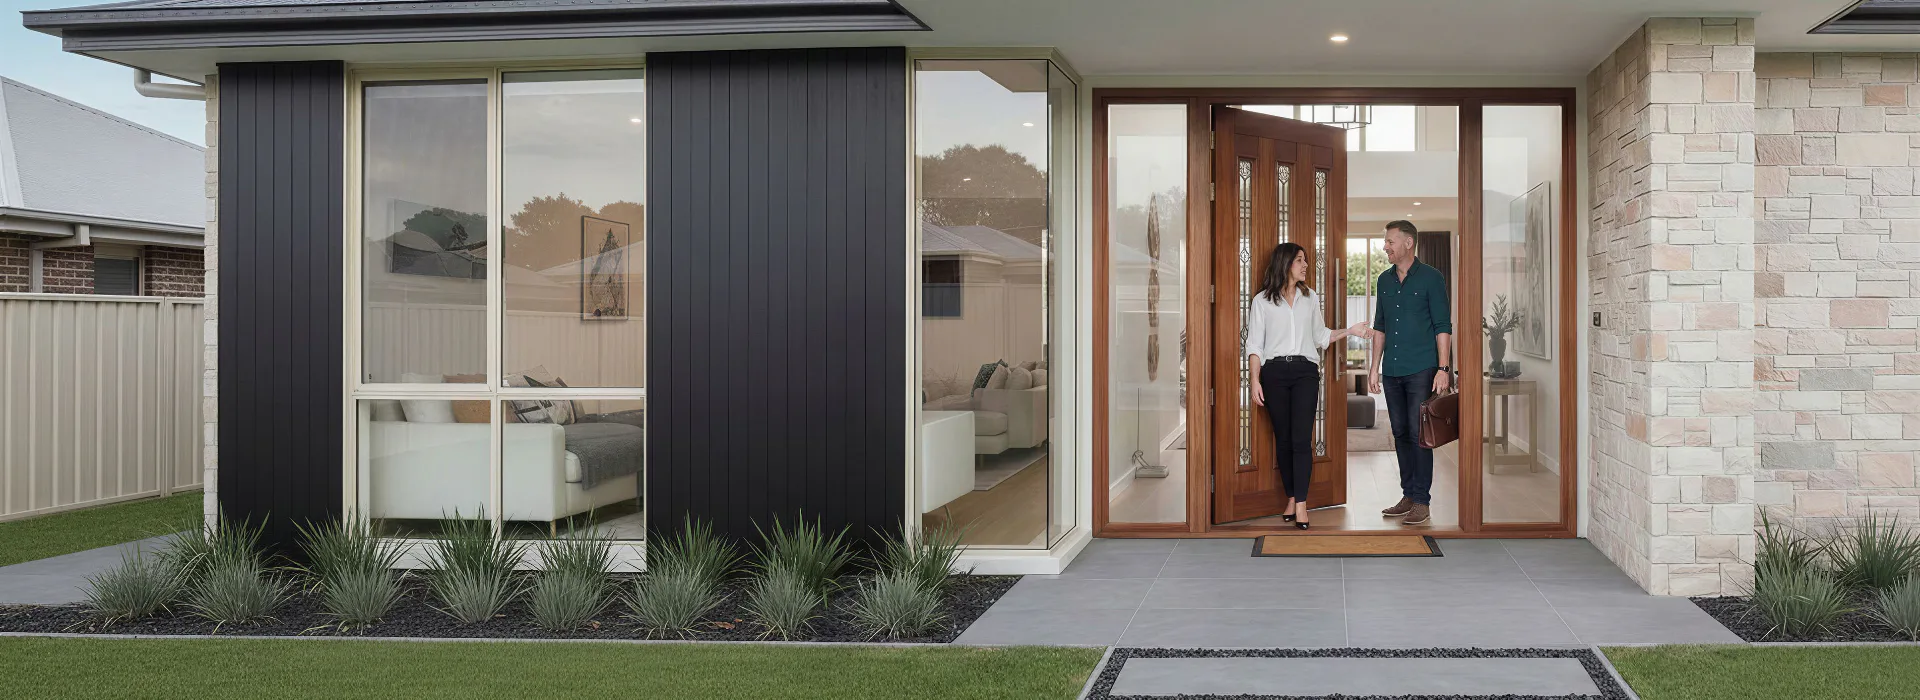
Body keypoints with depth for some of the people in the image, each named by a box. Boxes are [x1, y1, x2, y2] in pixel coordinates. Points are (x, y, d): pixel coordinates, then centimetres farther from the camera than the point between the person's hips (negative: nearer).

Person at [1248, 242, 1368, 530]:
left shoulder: (1310, 298, 15)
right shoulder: (1262, 301, 4)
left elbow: (1321, 337, 22)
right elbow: (1254, 344, 3)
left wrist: (1350, 331, 11)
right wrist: (1255, 380, -5)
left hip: (1305, 371, 1)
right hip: (1274, 371, -1)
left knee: (1301, 438, -10)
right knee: (1283, 439, 2)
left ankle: (1300, 503, -13)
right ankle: (1291, 497, 13)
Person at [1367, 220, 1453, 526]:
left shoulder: (1430, 278, -5)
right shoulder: (1385, 280, 12)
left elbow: (1443, 326, -6)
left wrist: (1443, 368, -13)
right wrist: (1374, 366, 13)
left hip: (1421, 370, -6)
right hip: (1392, 371, 6)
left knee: (1418, 434, -6)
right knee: (1400, 433, 9)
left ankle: (1422, 501, -2)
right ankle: (1408, 496, 16)